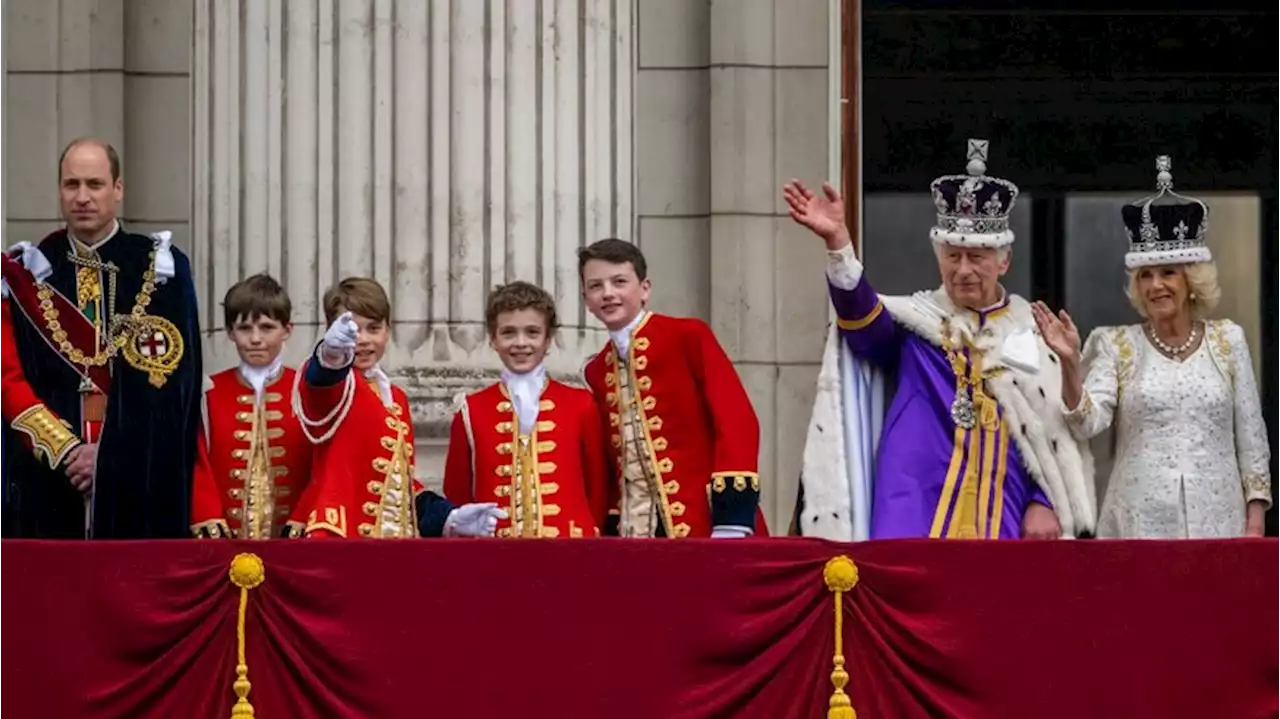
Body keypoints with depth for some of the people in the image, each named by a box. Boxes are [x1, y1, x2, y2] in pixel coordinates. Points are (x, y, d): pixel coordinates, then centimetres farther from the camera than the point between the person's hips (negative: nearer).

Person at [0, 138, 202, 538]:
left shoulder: (162, 269, 3)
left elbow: (172, 378, -3)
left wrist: (110, 454, -10)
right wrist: (64, 450, -8)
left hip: (141, 480, -1)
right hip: (50, 481, 1)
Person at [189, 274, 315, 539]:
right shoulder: (210, 393, 6)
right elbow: (197, 465, 4)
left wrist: (303, 523, -10)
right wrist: (208, 522, -7)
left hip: (291, 536, -1)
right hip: (227, 536, 1)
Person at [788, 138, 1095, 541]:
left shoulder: (1034, 333, 11)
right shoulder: (913, 321, 7)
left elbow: (1061, 435, 12)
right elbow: (862, 316, -15)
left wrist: (1046, 503, -1)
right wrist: (837, 242, -31)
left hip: (1003, 520, 1)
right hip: (916, 517, -1)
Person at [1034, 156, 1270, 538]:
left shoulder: (1227, 340, 6)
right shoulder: (1116, 345, 4)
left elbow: (1251, 437, 7)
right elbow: (1087, 423, -9)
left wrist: (1255, 520, 2)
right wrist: (1070, 363, -24)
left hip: (1216, 521, 1)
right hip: (1139, 524, -1)